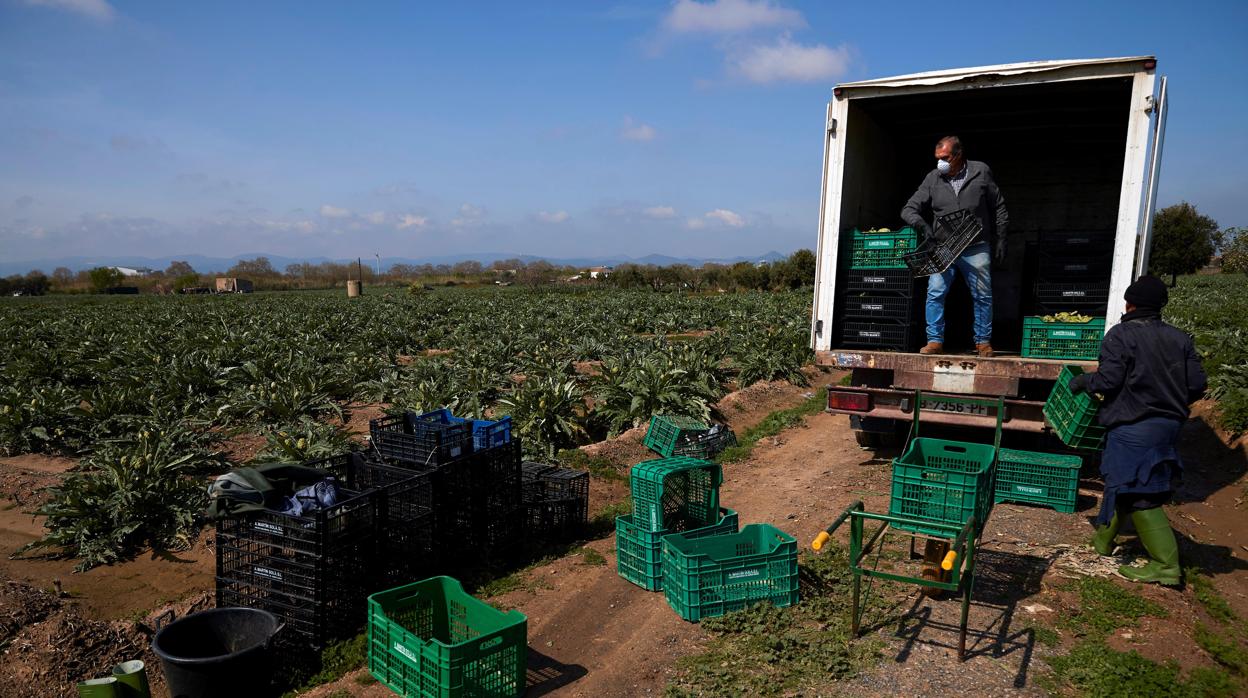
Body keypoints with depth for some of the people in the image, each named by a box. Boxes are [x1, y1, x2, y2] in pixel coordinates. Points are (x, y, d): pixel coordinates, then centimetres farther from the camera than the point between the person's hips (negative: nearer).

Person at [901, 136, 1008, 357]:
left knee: (983, 296, 4)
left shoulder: (980, 172, 2)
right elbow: (909, 209, 5)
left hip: (976, 248, -1)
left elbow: (998, 207, 9)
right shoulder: (933, 179, 3)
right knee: (935, 293, -10)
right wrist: (922, 225, -15)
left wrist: (1000, 240, 5)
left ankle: (983, 341, 18)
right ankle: (935, 341, -1)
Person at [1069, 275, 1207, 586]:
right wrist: (1173, 404, 22)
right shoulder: (1180, 338, 6)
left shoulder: (1121, 335, -12)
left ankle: (1165, 564, -3)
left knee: (1139, 494, -3)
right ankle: (1103, 537, 35)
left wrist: (1081, 381, 1)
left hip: (1132, 426, -7)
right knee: (1123, 481, 20)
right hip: (1168, 424, 7)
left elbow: (1108, 380, -18)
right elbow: (1197, 384, 5)